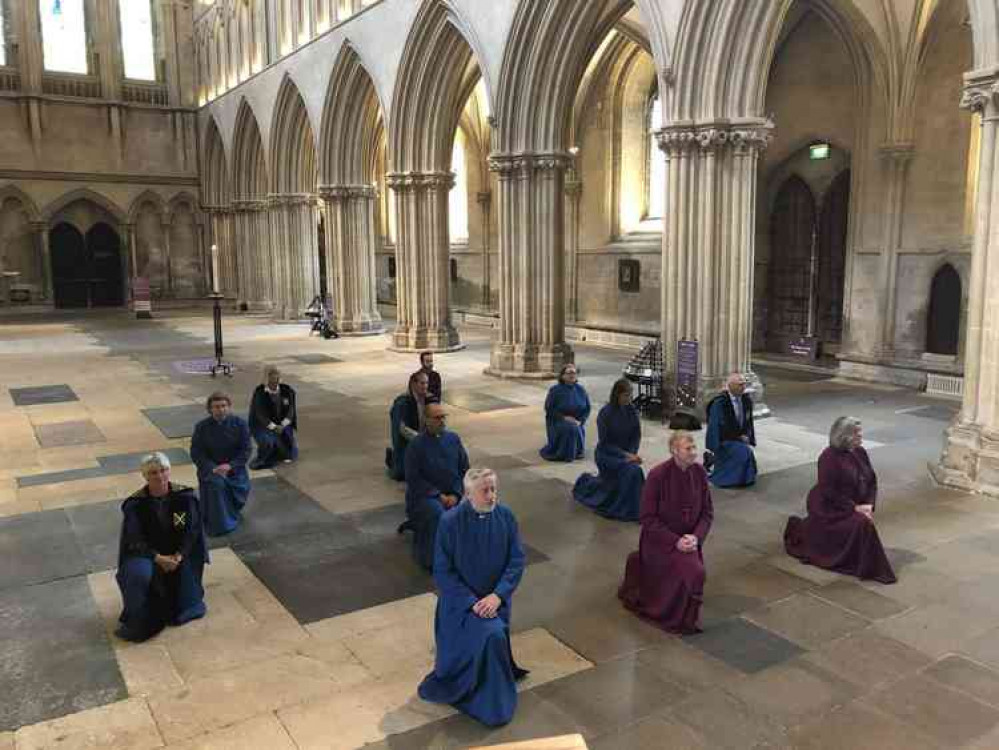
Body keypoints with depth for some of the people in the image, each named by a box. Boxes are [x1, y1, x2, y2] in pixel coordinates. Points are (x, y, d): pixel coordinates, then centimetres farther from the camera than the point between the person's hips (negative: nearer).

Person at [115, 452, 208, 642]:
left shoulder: (185, 496, -13)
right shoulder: (135, 504, -15)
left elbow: (192, 530, -9)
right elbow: (135, 540, -13)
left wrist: (178, 556, -21)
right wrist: (158, 558, -25)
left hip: (179, 553, 2)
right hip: (146, 553, -1)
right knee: (139, 575, -30)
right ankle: (136, 623, -6)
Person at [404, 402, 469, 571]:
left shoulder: (453, 439, 3)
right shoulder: (416, 445, -10)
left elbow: (464, 469, 6)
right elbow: (413, 479, -10)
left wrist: (455, 494, -7)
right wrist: (438, 496, -16)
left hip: (452, 495, 5)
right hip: (423, 494, -5)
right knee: (437, 513, -35)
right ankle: (432, 561, -16)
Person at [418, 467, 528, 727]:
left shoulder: (505, 516, -9)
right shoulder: (451, 521, -17)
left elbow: (517, 561, -4)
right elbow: (442, 571, -12)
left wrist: (498, 595, -16)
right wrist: (472, 602, -17)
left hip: (495, 598, 3)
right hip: (462, 600, -3)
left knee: (495, 636, -14)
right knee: (491, 636, -23)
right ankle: (489, 702, 1)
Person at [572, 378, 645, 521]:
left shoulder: (632, 410, -3)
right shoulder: (605, 413, -18)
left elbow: (637, 436, 1)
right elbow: (605, 443, -16)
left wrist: (632, 454, -14)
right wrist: (625, 455, -23)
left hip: (627, 452, 6)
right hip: (607, 454, -6)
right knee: (633, 471, -26)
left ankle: (586, 482, 29)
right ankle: (629, 511, -11)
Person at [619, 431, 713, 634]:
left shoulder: (699, 472, -7)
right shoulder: (657, 476, -21)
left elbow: (707, 512, 1)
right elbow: (648, 518, -15)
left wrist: (696, 537, -15)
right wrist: (675, 541, -21)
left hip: (688, 539, 5)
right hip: (661, 540, -5)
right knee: (690, 571, -21)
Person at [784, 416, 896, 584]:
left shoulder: (860, 453, 1)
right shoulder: (829, 457, -19)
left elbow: (872, 481, 5)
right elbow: (829, 492, -21)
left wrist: (869, 504, -9)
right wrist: (855, 507, -22)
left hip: (857, 506, 8)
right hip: (829, 507, -8)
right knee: (861, 523, -26)